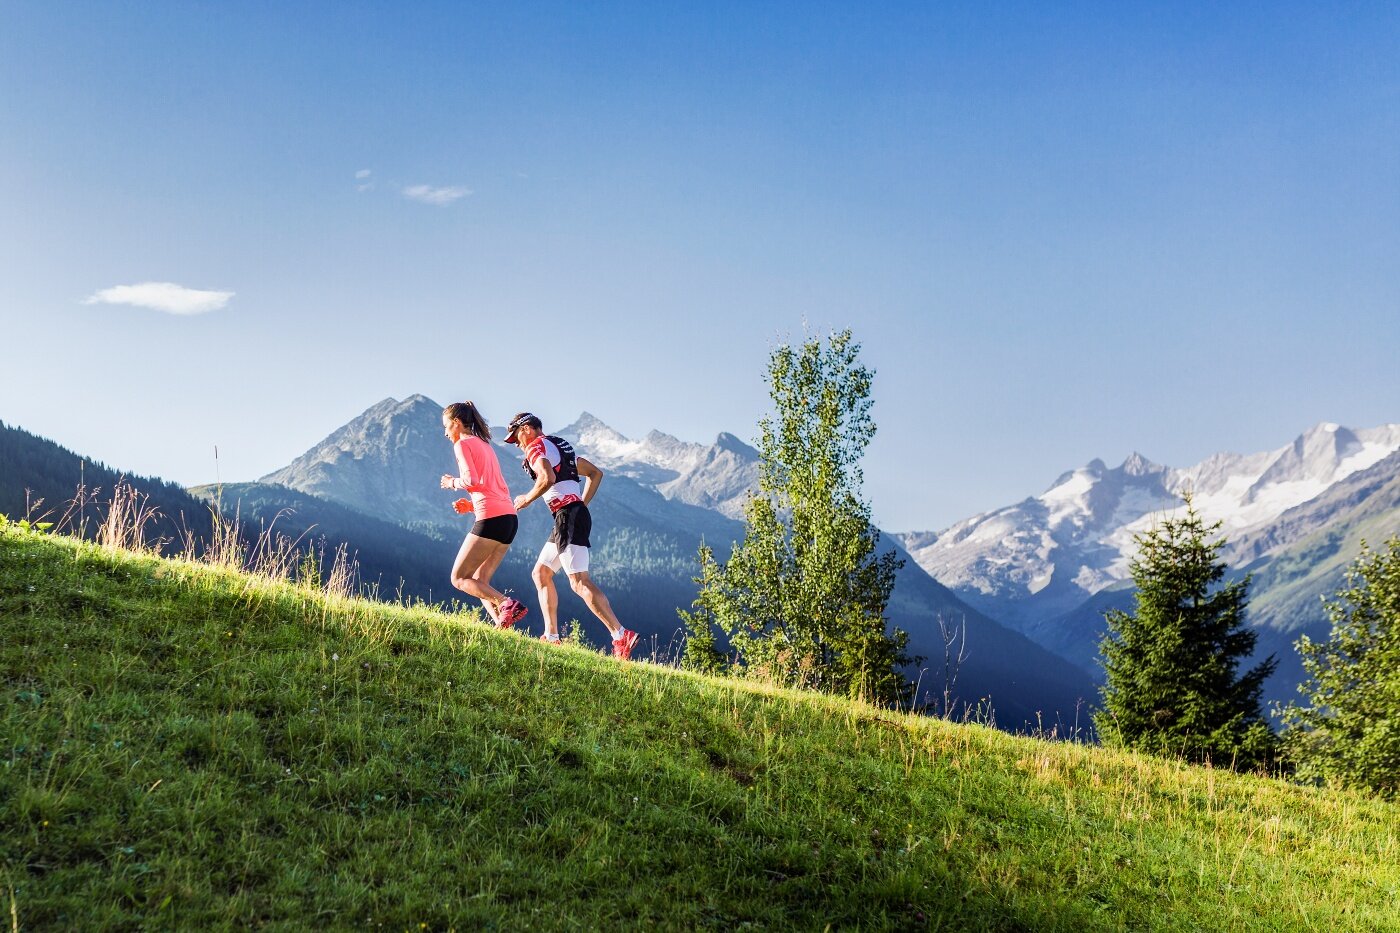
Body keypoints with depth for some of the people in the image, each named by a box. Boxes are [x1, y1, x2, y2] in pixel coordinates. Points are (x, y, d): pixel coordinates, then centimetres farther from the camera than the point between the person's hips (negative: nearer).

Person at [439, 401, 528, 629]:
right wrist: (470, 506, 17)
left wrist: (453, 483, 5)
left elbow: (472, 481, -15)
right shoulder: (485, 445, 25)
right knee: (479, 582, 11)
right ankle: (502, 624, -7)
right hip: (509, 518, 9)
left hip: (491, 519, -9)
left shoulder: (463, 444, 0)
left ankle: (508, 603, -20)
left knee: (459, 579, -1)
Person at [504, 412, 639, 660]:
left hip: (568, 516, -10)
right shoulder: (561, 445, 24)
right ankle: (551, 637, 14)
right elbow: (595, 473, 27)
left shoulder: (536, 447, -4)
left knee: (579, 582, -15)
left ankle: (621, 635, -21)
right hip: (577, 514, 10)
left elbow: (548, 478, -24)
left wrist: (527, 499, -8)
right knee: (541, 574, 16)